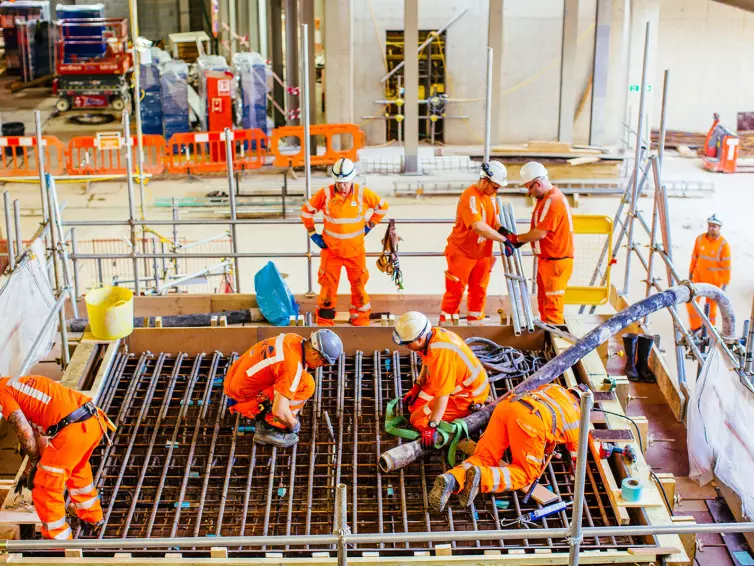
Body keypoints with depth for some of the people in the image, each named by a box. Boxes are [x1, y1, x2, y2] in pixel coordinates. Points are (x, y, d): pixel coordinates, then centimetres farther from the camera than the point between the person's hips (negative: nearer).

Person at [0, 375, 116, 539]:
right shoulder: (19, 383, 31)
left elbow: (26, 435, -3)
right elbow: (39, 434, 31)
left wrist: (32, 466, 15)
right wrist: (28, 472, 35)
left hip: (72, 431, -9)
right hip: (94, 422, 9)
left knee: (45, 488, 10)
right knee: (77, 470, 36)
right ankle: (93, 520, 52)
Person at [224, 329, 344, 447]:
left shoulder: (296, 339, -1)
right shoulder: (294, 365, -27)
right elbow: (279, 410, -30)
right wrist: (293, 424, -8)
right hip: (245, 400, -9)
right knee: (306, 383, -17)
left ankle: (264, 417, 13)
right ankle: (269, 429, -7)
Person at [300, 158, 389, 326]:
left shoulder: (362, 193, -10)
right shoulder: (325, 194, -12)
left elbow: (382, 206, 7)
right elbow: (306, 211, 2)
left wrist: (369, 225, 5)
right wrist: (313, 234, 1)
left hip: (355, 250, 1)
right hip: (331, 250, -1)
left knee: (359, 285, 9)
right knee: (328, 286, 2)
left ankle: (361, 319, 24)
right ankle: (324, 322, 14)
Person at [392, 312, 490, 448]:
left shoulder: (440, 353, -37)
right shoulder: (433, 334, -10)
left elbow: (442, 396, -34)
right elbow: (427, 364, 13)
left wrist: (432, 427, -29)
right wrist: (417, 387, 14)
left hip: (468, 396, -9)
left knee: (418, 421, -10)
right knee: (415, 405, 12)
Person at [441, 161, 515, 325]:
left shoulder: (490, 195, 1)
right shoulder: (470, 197, -26)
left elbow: (494, 218, 14)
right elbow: (479, 227, -36)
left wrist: (503, 230, -7)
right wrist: (504, 240, -35)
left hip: (483, 253, 8)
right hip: (462, 253, -8)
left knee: (479, 291, 14)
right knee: (455, 291, 3)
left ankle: (474, 323, 25)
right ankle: (445, 323, 15)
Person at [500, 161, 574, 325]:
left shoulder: (553, 201, -20)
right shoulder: (546, 198, 13)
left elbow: (540, 233, -23)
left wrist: (517, 238, -12)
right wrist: (521, 240, 3)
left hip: (556, 261, -10)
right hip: (546, 259, 10)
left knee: (552, 306, -5)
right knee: (544, 303, 16)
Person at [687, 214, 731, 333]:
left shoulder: (724, 245, -18)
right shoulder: (700, 239, -5)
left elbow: (727, 266, -12)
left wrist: (725, 284, -11)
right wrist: (690, 273, 13)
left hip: (714, 280, -4)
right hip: (699, 276, 4)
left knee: (711, 305, 8)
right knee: (690, 301, 1)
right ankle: (696, 327, 22)